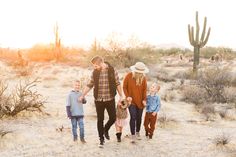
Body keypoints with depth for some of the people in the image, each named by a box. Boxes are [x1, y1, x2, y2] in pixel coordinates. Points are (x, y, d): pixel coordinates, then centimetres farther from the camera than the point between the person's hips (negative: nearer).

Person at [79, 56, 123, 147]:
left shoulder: (112, 71, -7)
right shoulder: (94, 72, -1)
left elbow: (117, 84, 0)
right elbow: (89, 85, 9)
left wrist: (121, 96, -1)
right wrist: (82, 95, 10)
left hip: (110, 99, -1)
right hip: (98, 100, 1)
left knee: (113, 118, 1)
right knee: (100, 120, 5)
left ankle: (106, 129, 33)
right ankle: (101, 139, 18)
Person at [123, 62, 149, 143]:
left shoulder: (143, 78, -3)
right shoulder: (128, 76, -11)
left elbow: (144, 89, 5)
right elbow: (124, 87, -2)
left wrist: (144, 99, -3)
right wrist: (127, 96, -13)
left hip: (140, 101, 3)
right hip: (131, 101, -3)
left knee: (139, 117, 11)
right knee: (133, 117, -10)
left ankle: (137, 132, 32)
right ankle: (133, 135, -4)